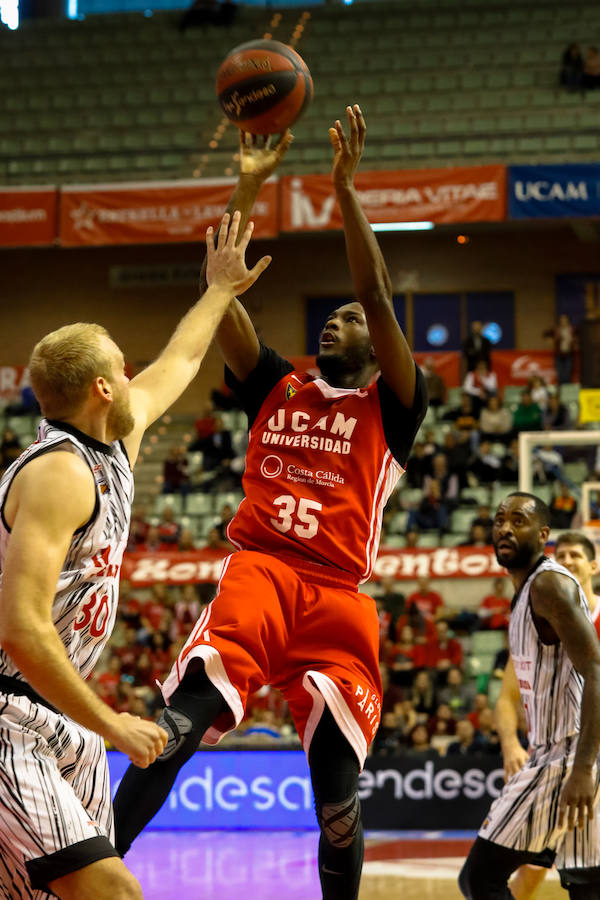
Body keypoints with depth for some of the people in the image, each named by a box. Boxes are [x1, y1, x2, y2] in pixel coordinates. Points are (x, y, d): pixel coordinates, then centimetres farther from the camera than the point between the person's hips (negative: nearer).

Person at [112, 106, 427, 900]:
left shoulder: (389, 408, 14)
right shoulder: (275, 389, 23)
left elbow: (376, 295, 0)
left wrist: (345, 187, -2)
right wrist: (249, 186, 9)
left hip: (336, 595, -1)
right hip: (259, 571, 1)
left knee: (337, 785, -4)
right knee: (184, 717, -25)